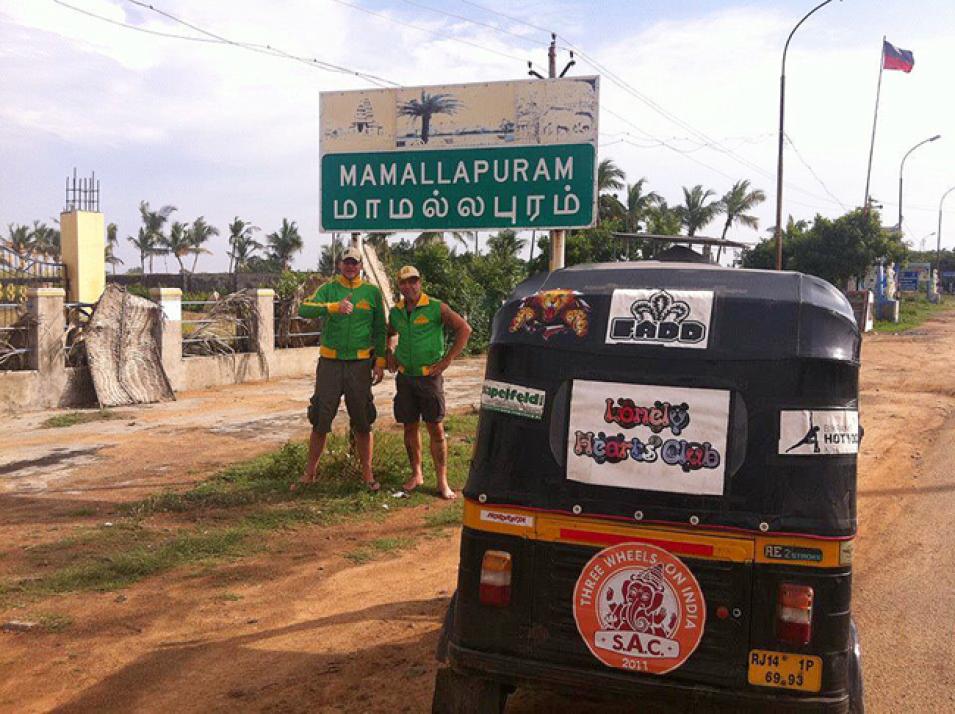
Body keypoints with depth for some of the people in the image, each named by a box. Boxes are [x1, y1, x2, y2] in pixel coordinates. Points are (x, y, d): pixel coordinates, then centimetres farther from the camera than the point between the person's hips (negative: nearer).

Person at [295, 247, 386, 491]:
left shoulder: (372, 292, 6)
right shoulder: (328, 289, 3)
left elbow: (380, 330, 9)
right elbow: (304, 309, -14)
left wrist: (380, 362, 1)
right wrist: (334, 307, -29)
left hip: (360, 364, 0)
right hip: (330, 363, 0)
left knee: (363, 422, 6)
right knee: (320, 421, 5)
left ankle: (368, 475, 18)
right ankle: (309, 474, 18)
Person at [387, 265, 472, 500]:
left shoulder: (436, 308, -7)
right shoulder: (396, 312, 8)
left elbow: (464, 329, -9)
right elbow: (389, 334, 29)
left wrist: (447, 360, -11)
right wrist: (389, 356, 13)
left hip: (429, 376, -4)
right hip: (404, 377, 5)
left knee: (436, 428, -3)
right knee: (409, 427, 9)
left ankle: (442, 481, 1)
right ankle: (416, 474, 23)